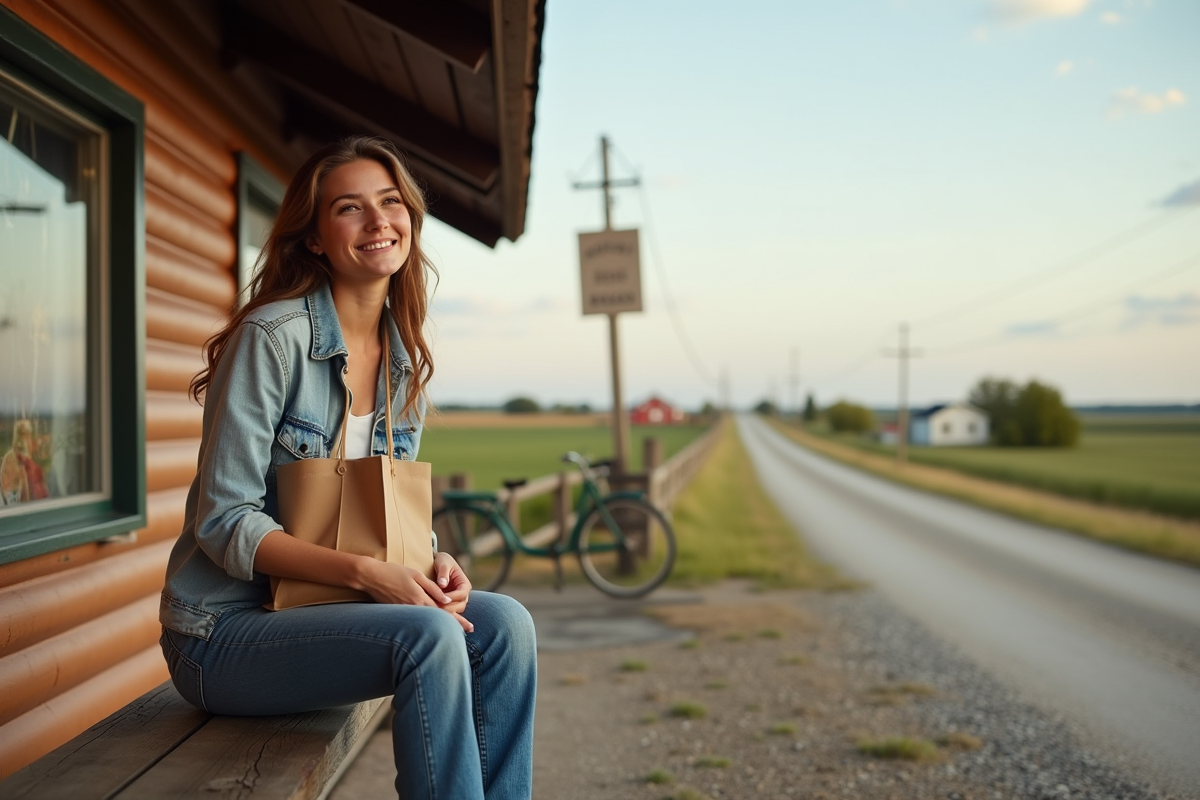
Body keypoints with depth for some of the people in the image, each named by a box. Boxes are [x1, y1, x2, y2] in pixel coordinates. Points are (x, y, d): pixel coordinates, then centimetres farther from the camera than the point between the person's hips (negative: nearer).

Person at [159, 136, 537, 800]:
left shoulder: (405, 359, 6)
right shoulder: (272, 335, -16)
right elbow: (223, 523, -18)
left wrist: (433, 563, -10)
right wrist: (365, 573, -27)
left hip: (316, 610, 6)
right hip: (225, 633, -6)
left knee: (503, 623, -16)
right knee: (430, 636, -29)